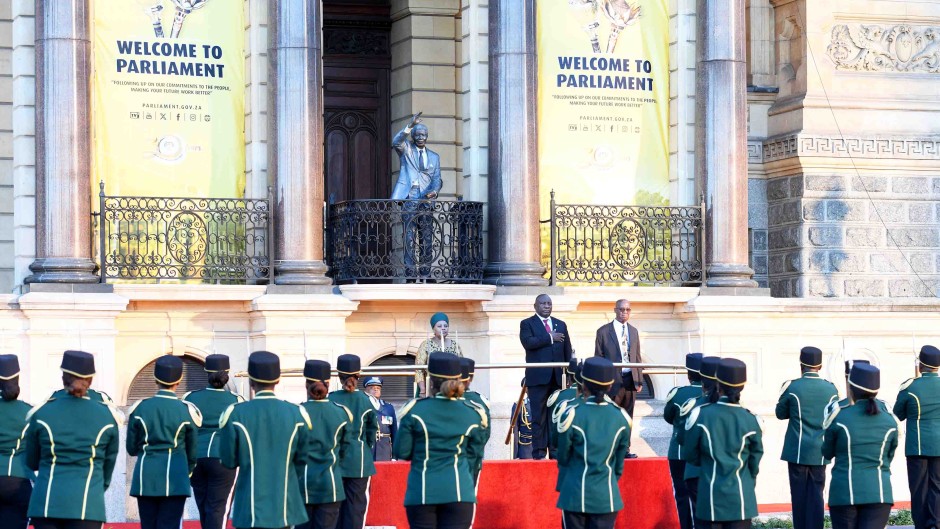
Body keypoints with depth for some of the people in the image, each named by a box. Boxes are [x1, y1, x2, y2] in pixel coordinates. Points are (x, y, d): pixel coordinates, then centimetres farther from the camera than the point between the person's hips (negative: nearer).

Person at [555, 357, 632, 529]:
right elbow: (620, 462, 11)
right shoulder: (621, 417, 0)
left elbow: (563, 459, 2)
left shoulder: (572, 415, -11)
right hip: (607, 496, 2)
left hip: (575, 495, -2)